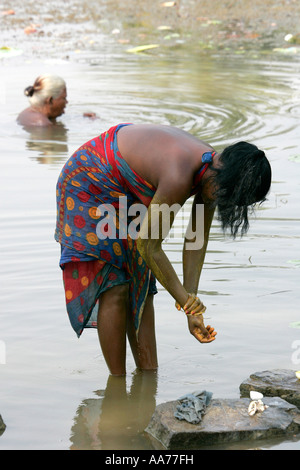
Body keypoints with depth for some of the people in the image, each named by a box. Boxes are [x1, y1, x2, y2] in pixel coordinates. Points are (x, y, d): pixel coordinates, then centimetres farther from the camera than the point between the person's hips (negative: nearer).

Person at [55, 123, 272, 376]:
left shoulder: (214, 168, -13)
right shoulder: (178, 178, -38)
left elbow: (196, 241, -6)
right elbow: (148, 244, -27)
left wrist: (192, 310, -7)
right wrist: (184, 298, -17)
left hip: (129, 191, 8)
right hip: (90, 182, -8)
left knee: (141, 287, 5)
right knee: (114, 286, -10)